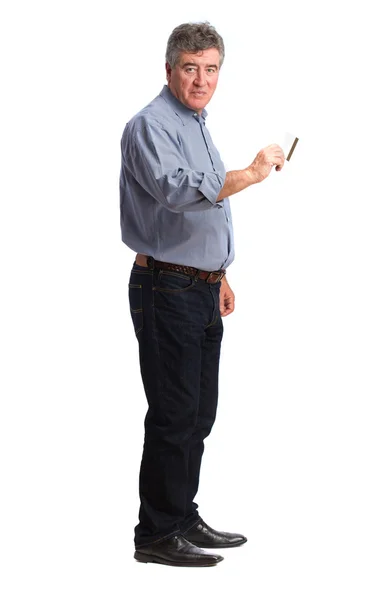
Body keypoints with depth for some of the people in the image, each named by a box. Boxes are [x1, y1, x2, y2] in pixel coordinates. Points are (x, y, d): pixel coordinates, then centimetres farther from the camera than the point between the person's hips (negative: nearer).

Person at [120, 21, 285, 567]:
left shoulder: (197, 126, 18)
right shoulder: (151, 125, -12)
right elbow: (178, 191, -30)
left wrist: (219, 275, 25)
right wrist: (252, 173, -26)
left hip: (201, 290, 9)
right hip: (166, 290, -9)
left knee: (199, 413, 13)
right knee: (174, 415, -6)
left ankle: (183, 518, 23)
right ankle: (156, 534, 3)